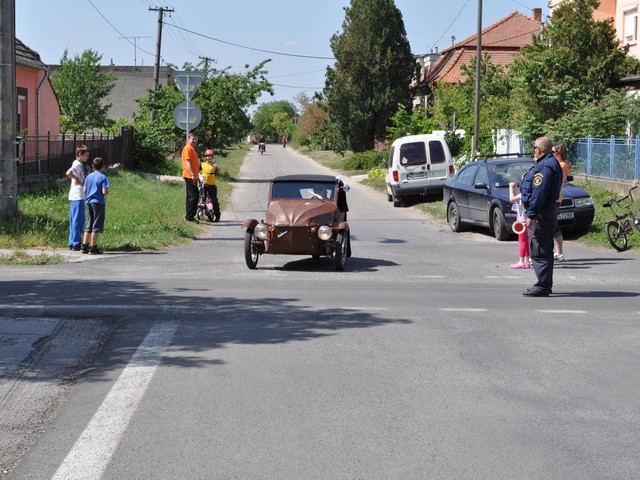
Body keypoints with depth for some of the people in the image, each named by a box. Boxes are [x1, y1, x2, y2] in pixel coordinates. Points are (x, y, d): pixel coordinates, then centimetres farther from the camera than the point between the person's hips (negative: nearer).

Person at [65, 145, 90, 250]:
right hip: (78, 196, -10)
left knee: (74, 220, 13)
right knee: (78, 220, -6)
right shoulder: (78, 164, -12)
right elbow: (68, 173, -28)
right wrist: (77, 180, -16)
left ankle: (72, 243, 17)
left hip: (75, 196, 10)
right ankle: (76, 244, -4)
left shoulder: (78, 164, 17)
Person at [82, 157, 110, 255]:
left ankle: (84, 246, 14)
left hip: (89, 202, 6)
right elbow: (105, 192, -15)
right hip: (99, 203, -6)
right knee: (97, 226, -1)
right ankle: (93, 248, -2)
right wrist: (107, 193, 6)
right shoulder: (103, 177, -9)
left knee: (89, 225, 14)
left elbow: (85, 191, 9)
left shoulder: (89, 176, 8)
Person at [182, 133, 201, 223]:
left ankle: (189, 216, 16)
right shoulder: (188, 148, -11)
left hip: (192, 177, 10)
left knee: (191, 196, 12)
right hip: (189, 176, -10)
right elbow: (187, 162, -21)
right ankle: (190, 216, -10)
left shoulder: (192, 149, 21)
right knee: (193, 196, -12)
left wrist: (197, 177, 29)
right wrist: (193, 175, -28)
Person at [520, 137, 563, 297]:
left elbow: (538, 194, -25)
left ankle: (542, 286, -9)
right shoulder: (551, 163, 16)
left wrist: (531, 215, -23)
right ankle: (546, 285, 23)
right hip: (549, 212, 11)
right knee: (545, 250, 16)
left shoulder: (544, 167, -19)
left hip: (541, 214, -11)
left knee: (538, 251, -9)